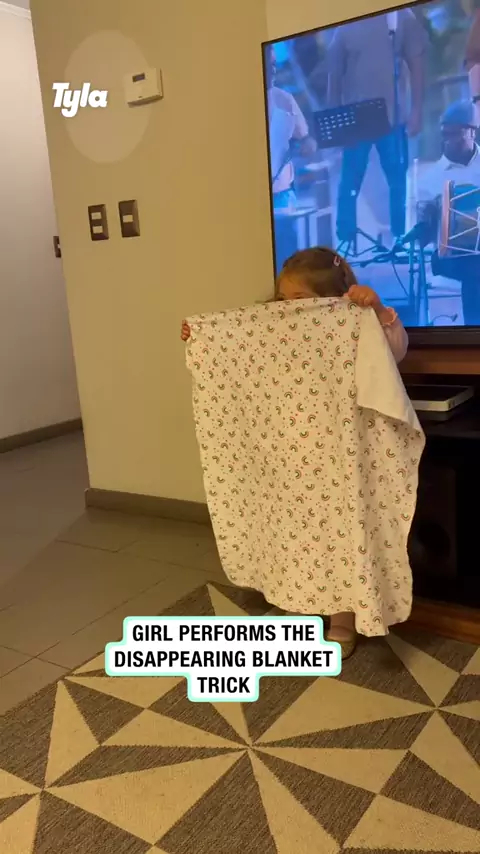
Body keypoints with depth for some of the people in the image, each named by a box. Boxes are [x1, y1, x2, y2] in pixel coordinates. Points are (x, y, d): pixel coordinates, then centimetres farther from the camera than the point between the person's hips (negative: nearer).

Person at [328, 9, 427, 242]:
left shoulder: (402, 17, 2)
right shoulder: (346, 25, 2)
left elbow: (416, 65, 3)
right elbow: (335, 73, 5)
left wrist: (416, 110, -5)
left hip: (393, 116, 1)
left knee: (399, 182, 5)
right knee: (349, 184, -1)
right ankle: (344, 243, 7)